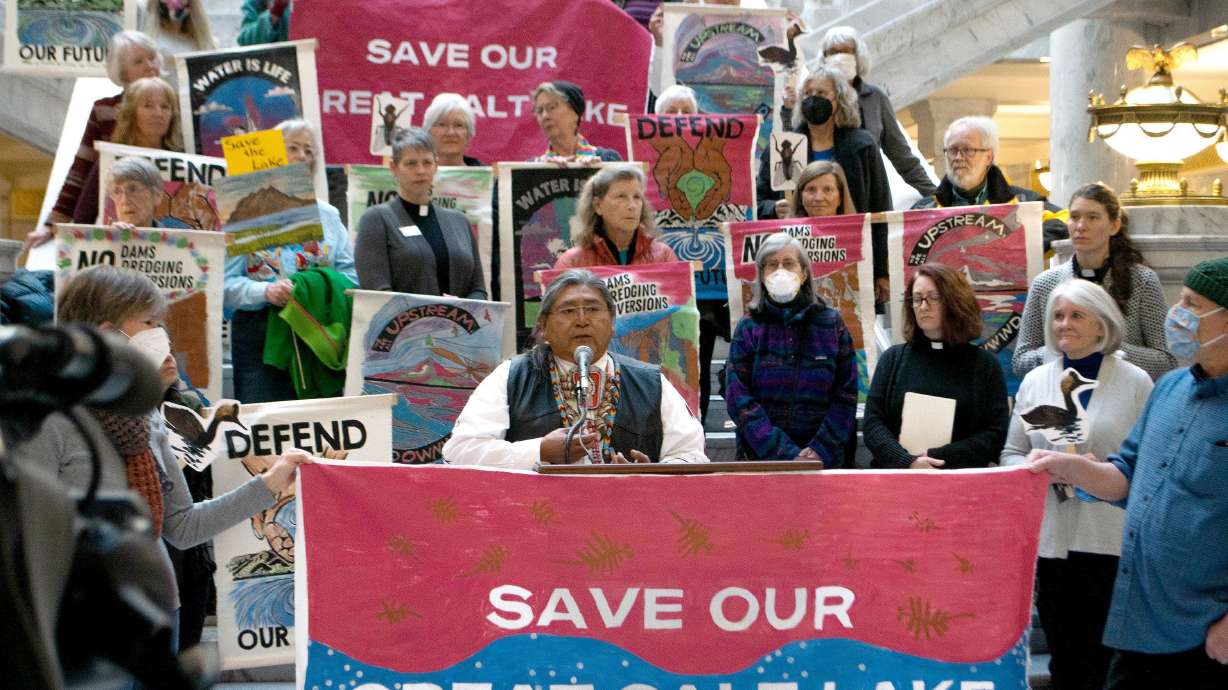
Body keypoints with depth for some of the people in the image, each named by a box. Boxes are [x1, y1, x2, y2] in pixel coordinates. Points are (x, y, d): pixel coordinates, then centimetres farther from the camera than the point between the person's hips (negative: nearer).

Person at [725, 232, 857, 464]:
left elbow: (846, 395, -1)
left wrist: (821, 450, -14)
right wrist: (786, 455, -16)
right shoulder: (748, 328, 1)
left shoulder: (831, 323, 3)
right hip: (761, 459, 0)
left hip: (824, 461, 0)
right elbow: (739, 400, -7)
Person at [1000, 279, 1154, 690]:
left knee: (1102, 654, 0)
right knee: (1062, 652, 9)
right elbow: (1011, 454, 12)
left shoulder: (1135, 382, 1)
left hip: (1110, 537, -3)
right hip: (1050, 533, 3)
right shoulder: (1035, 381, 11)